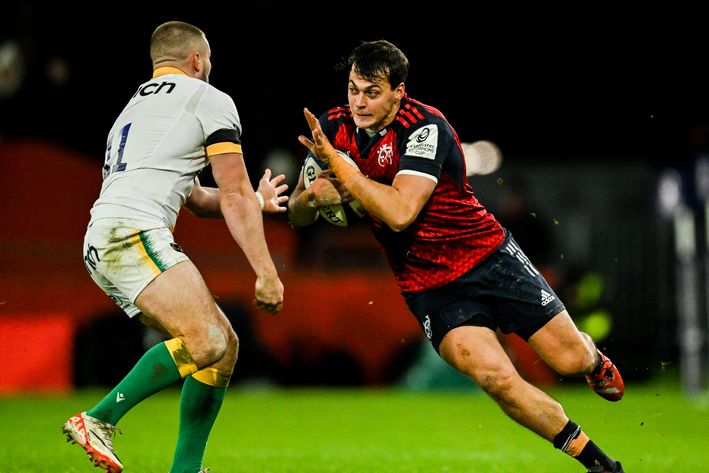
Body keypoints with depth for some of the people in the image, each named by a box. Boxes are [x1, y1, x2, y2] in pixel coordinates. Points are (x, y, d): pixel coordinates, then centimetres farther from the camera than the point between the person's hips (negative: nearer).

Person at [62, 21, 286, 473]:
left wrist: (256, 201, 54)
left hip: (101, 246, 10)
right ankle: (100, 419, -21)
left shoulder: (137, 104, 33)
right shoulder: (210, 100, 6)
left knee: (224, 344, 9)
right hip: (133, 232, -10)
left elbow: (198, 199, 41)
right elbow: (234, 200, 1)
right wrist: (266, 273, 1)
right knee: (207, 343, -23)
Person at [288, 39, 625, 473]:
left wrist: (337, 165, -33)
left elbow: (400, 213, -33)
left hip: (488, 256, -3)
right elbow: (296, 216, 0)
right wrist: (313, 196, -23)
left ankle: (595, 359, 41)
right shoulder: (333, 128, -5)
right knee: (497, 379, -20)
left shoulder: (425, 128, -21)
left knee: (571, 359, -1)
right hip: (428, 286, 3)